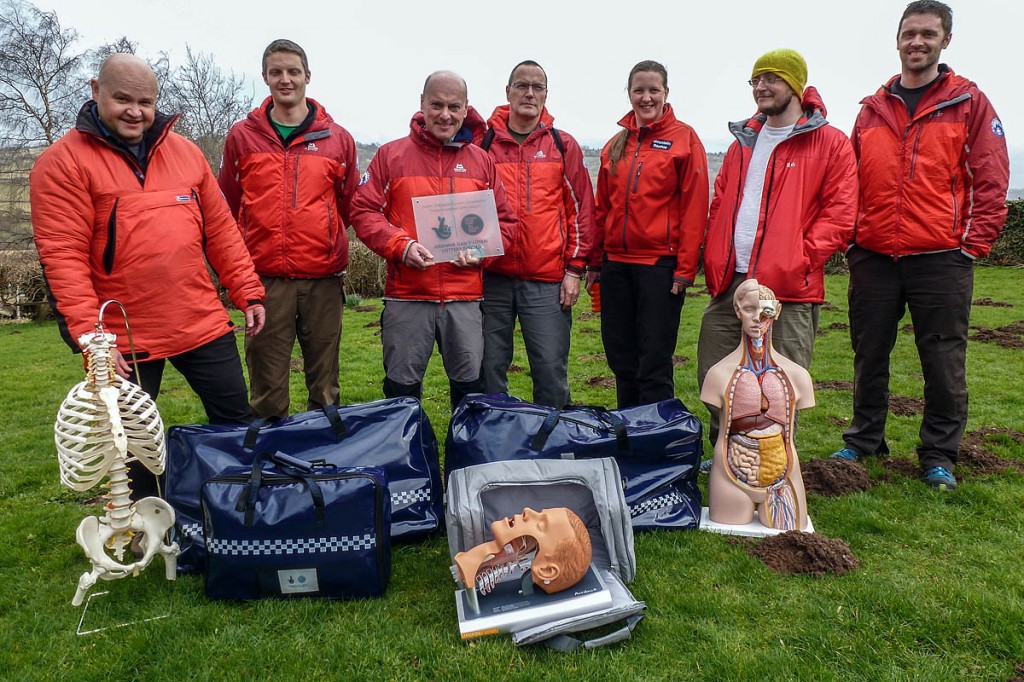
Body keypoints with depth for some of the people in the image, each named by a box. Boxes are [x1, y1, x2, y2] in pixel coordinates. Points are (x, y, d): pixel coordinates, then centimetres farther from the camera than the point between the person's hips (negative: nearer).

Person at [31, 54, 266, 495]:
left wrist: (249, 293, 5)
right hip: (122, 340, -4)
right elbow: (63, 256, -11)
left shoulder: (185, 152, 9)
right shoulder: (63, 162, -5)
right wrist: (89, 334, -18)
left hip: (204, 323, 4)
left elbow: (221, 231, 9)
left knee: (237, 423, 12)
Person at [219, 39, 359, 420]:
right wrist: (242, 259, 8)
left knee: (325, 387, 7)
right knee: (267, 390, 4)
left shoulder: (338, 139, 8)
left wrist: (329, 247, 9)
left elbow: (350, 206, 14)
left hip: (323, 279, 0)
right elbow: (227, 207, 12)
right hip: (263, 278, 0)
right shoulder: (242, 136, 8)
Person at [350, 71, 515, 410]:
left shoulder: (482, 161, 12)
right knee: (401, 388, 8)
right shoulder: (392, 154, 5)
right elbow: (363, 211, 0)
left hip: (465, 296, 2)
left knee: (471, 386, 10)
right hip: (406, 296, -1)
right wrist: (401, 246, -15)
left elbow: (504, 220, 12)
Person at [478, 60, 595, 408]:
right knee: (489, 368, 7)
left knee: (551, 369, 1)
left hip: (548, 280, -1)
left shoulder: (563, 145, 8)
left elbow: (581, 208, 6)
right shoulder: (483, 142, 8)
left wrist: (574, 268, 1)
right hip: (492, 277, 1)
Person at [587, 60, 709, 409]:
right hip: (616, 263, 5)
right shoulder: (615, 145, 13)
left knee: (654, 364, -2)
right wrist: (595, 261, 11)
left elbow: (694, 207, -7)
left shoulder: (684, 138, -1)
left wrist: (685, 268, -11)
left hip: (660, 263, -5)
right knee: (621, 360, 11)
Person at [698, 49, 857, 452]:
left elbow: (840, 217, -4)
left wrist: (798, 260, -14)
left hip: (788, 290, -5)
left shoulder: (830, 144, 2)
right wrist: (714, 263, 6)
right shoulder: (743, 142, 20)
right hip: (728, 285, 6)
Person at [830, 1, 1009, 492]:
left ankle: (939, 456, 18)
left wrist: (972, 244, -7)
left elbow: (991, 181, 1)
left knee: (944, 362, 3)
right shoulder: (872, 110, 13)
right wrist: (852, 239, 5)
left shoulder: (969, 102, 5)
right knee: (869, 357, 10)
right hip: (873, 257, 3)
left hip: (941, 260, -3)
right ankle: (863, 441, 25)